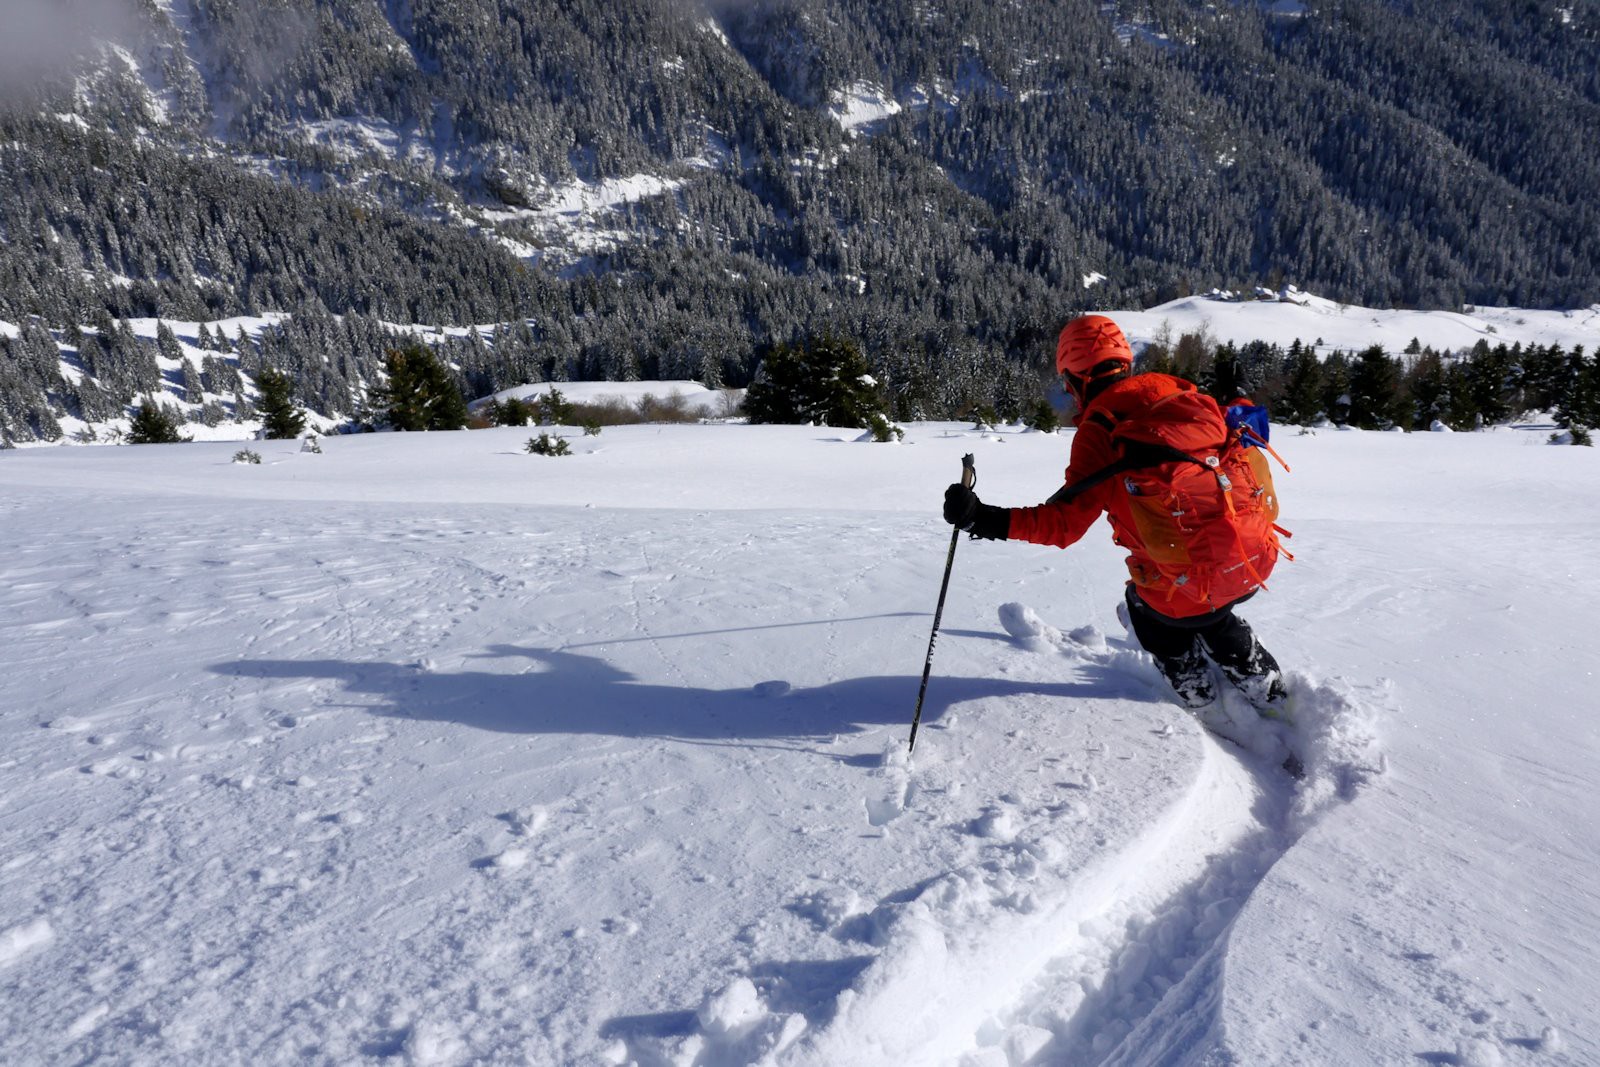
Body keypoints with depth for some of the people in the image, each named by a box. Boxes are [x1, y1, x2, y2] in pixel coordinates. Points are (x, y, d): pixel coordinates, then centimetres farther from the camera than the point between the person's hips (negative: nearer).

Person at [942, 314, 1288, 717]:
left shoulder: (1098, 431, -11)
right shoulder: (1185, 394, 6)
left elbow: (1065, 523, -17)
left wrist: (984, 519, -22)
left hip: (1187, 586, -5)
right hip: (1256, 562, 5)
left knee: (1145, 607, 30)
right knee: (1211, 614, 38)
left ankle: (1196, 696, 42)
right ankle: (1265, 689, 46)